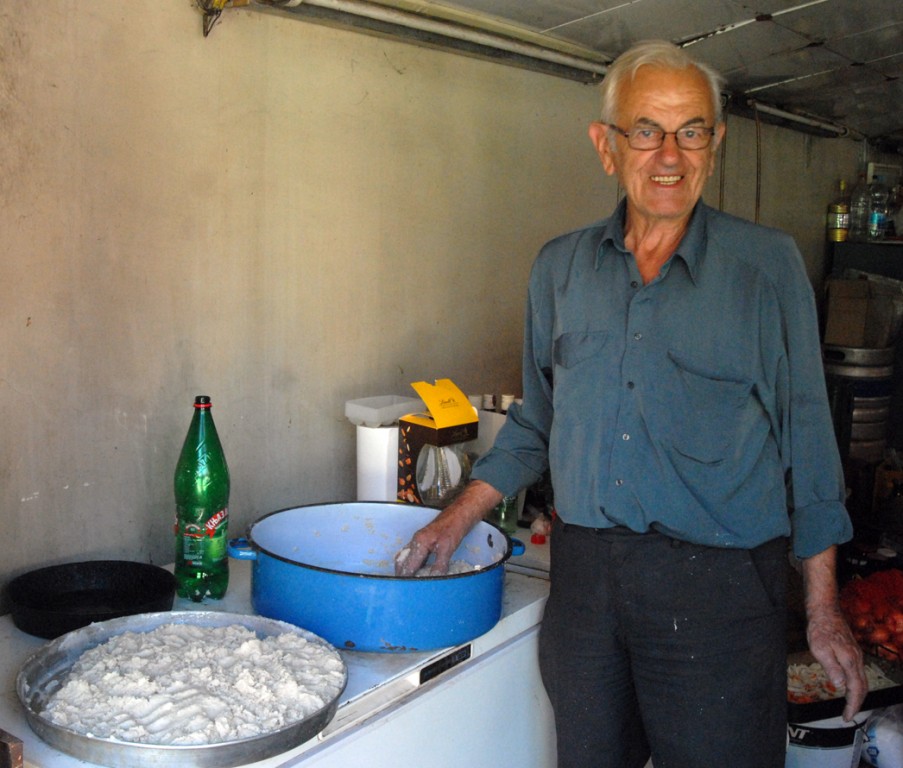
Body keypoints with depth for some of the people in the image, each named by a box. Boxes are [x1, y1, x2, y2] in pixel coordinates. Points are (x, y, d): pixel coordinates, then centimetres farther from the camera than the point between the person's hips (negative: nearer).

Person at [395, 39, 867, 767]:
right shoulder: (560, 267, 7)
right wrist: (457, 518, 11)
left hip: (717, 583, -3)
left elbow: (806, 435, 0)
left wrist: (824, 608, -1)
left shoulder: (768, 264, -2)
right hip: (583, 572, 3)